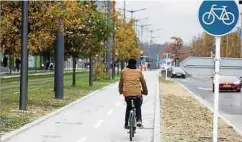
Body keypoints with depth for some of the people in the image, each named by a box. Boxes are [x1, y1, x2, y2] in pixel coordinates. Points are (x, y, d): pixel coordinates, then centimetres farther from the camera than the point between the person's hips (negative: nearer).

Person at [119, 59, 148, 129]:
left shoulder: (123, 71, 6)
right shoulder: (139, 72, 5)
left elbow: (121, 83, 10)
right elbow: (143, 83, 9)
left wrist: (120, 91, 26)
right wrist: (145, 91, 23)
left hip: (127, 93, 1)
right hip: (137, 93, -1)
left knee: (128, 107, 24)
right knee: (138, 107, 25)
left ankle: (126, 124, 18)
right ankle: (139, 120, 4)